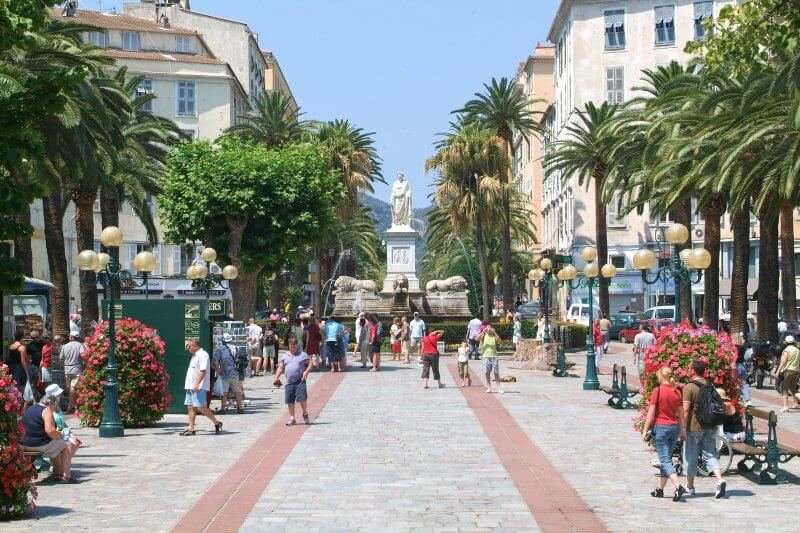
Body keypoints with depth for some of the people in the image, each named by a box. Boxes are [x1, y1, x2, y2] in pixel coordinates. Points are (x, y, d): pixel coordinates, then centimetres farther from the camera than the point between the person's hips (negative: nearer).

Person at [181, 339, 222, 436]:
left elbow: (203, 370, -21)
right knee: (190, 407, 6)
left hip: (199, 387, -10)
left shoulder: (203, 355, -12)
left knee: (201, 407, -12)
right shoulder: (195, 356, 20)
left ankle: (217, 423, -2)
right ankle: (191, 429, 8)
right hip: (191, 387, 10)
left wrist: (197, 384, -27)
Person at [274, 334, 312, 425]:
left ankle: (305, 414, 11)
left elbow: (310, 364, 6)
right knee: (290, 401, 4)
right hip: (289, 382, 3)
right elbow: (280, 367, 11)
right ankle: (292, 419, 14)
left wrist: (306, 372, -11)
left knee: (302, 398, -13)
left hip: (300, 381, -3)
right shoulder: (284, 356, 13)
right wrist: (277, 377, -2)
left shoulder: (303, 354, 6)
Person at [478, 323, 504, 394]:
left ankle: (499, 388, 3)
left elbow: (499, 341, -12)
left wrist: (494, 332, -18)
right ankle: (489, 387, 11)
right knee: (487, 372, 4)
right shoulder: (483, 335, 4)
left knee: (496, 372, 0)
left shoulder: (494, 335, 5)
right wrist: (483, 332, -23)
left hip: (494, 355, 0)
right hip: (486, 356, 0)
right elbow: (477, 339, -14)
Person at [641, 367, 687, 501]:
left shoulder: (657, 391, -10)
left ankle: (678, 486, -25)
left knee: (665, 461, -7)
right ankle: (660, 490, 23)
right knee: (666, 459, 16)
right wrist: (682, 431, 21)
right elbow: (681, 414, 11)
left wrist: (645, 431, -6)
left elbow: (651, 413, -11)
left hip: (661, 427, -6)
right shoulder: (676, 393, 6)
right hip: (674, 427, 6)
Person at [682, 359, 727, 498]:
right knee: (710, 454, 6)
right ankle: (720, 479, -16)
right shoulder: (710, 386, 9)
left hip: (694, 426, -5)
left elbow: (685, 410, -18)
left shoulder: (689, 387, -12)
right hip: (710, 426, 5)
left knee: (691, 457, 8)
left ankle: (690, 486, 19)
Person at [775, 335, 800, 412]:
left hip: (789, 370, -6)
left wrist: (778, 371, -9)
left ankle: (786, 406, -9)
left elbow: (783, 362, -12)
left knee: (785, 388, -2)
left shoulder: (787, 350, -7)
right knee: (792, 388, 18)